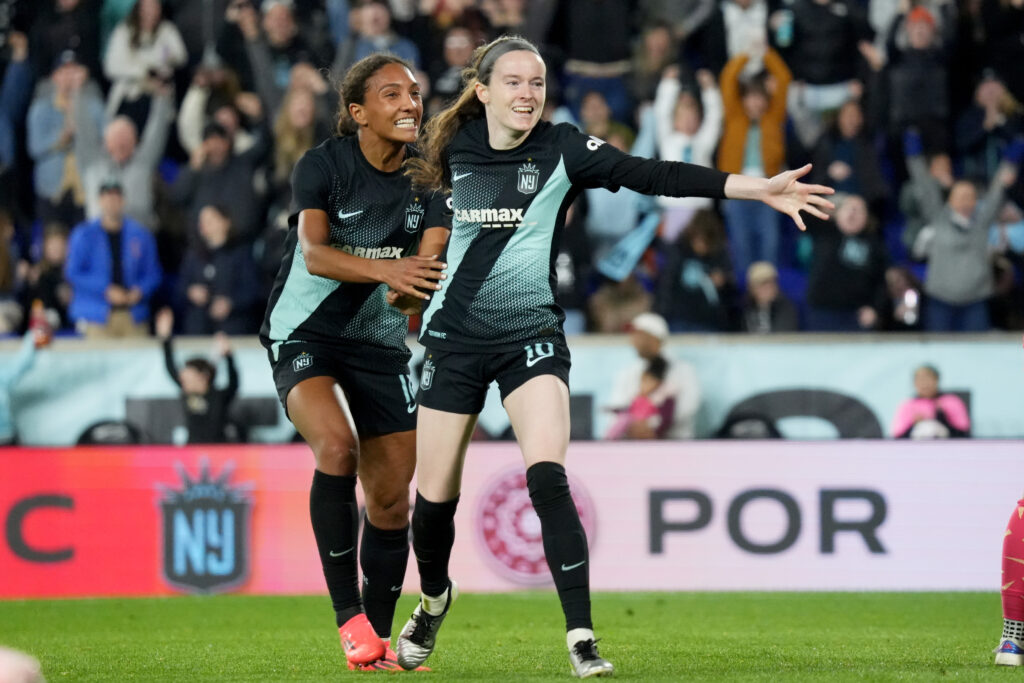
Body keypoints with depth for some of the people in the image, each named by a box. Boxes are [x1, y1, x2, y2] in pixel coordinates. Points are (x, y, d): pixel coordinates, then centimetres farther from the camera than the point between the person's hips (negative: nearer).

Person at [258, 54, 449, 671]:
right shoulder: (323, 165, -13)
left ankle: (380, 636, 21)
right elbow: (314, 252, -26)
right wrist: (383, 268, -41)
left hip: (381, 344, 5)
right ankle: (348, 615, -25)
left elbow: (431, 265, -10)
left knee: (391, 501, 4)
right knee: (337, 445, -31)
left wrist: (413, 291, -33)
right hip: (306, 335, -5)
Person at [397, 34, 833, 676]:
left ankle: (581, 638, -18)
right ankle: (434, 598, 37)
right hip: (455, 336, 2)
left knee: (547, 478, -21)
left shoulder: (562, 151, -8)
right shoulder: (455, 150, -1)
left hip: (532, 337, -2)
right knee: (435, 497, 6)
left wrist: (758, 187, -27)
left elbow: (654, 174, -18)